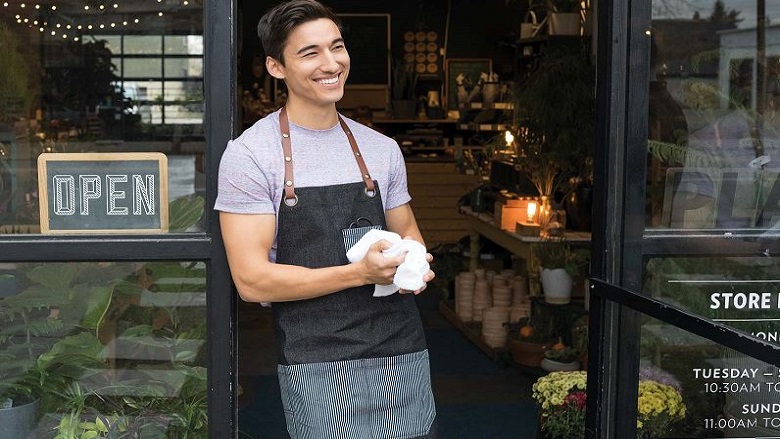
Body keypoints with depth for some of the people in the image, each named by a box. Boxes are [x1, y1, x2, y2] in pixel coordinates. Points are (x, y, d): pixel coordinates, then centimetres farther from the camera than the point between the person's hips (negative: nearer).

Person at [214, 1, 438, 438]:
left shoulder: (382, 149, 9)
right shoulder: (249, 154, -7)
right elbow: (252, 280, -12)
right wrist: (360, 273, -20)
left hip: (404, 354, 5)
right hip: (318, 365, -4)